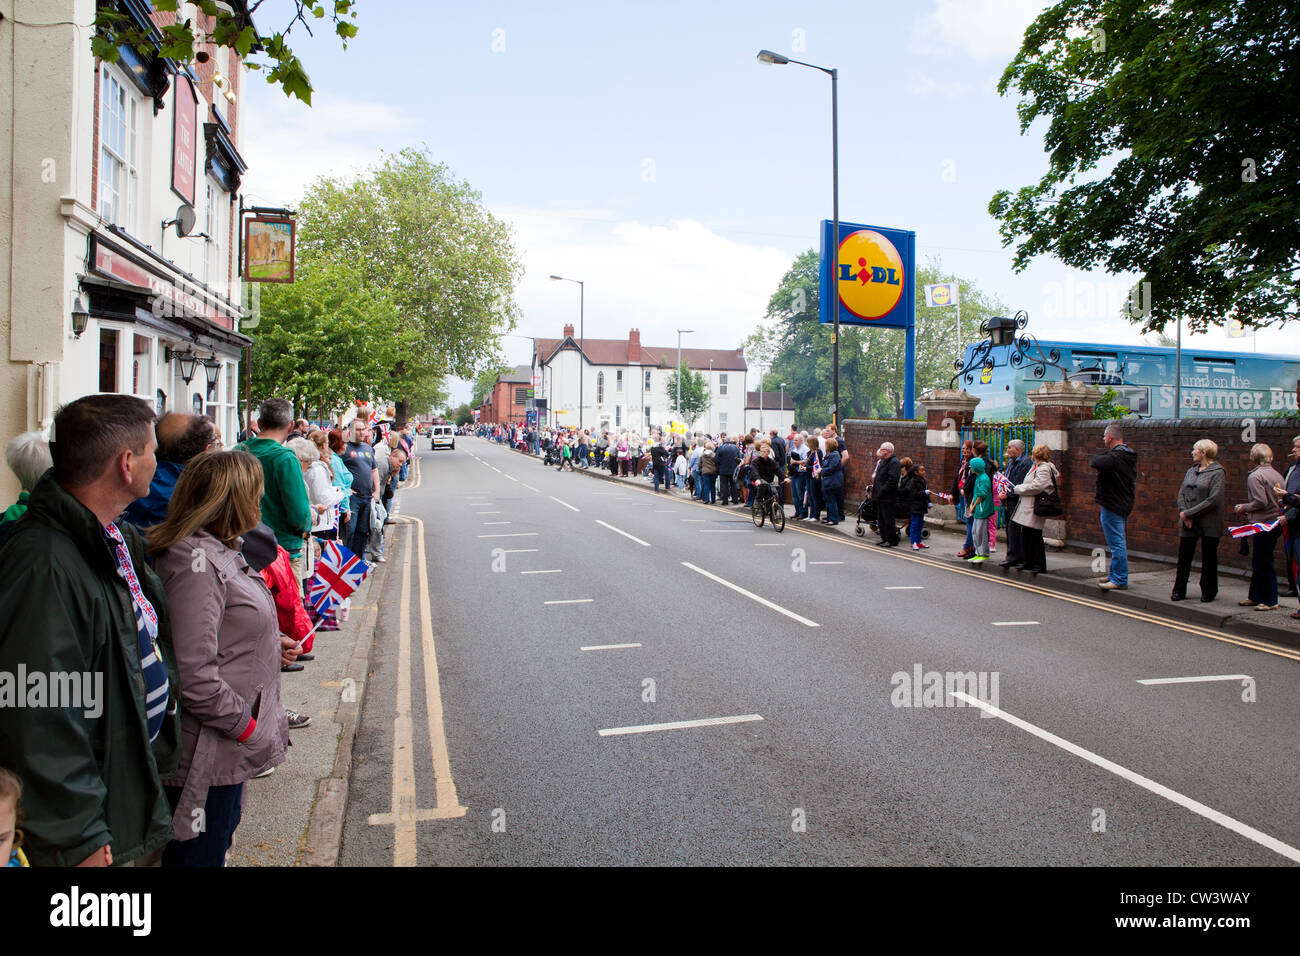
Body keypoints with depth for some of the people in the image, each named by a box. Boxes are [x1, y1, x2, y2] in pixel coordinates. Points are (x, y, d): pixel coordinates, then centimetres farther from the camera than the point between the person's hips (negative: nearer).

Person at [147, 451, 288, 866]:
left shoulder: (219, 551, 8)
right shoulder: (195, 562, -24)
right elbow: (193, 675, -28)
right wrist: (246, 728, -19)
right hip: (208, 756, -10)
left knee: (220, 841, 24)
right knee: (200, 853, 6)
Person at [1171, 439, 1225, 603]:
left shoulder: (1217, 472, -8)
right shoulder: (1191, 471, 13)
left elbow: (1213, 500, -16)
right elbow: (1181, 493, 10)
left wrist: (1188, 513, -15)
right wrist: (1183, 513, -7)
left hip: (1209, 525, -5)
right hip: (1188, 523, 5)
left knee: (1209, 559, 5)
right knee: (1183, 557, 5)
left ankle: (1208, 592, 17)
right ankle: (1179, 591, 13)